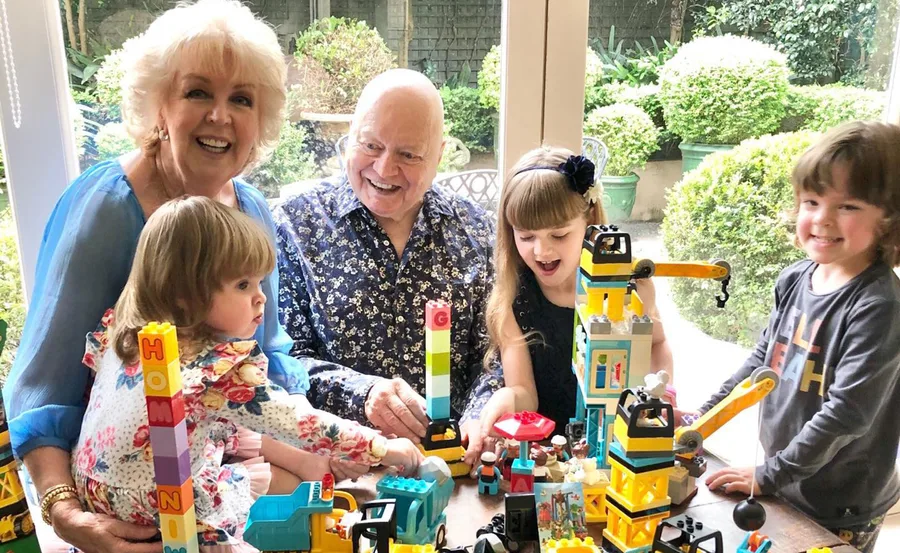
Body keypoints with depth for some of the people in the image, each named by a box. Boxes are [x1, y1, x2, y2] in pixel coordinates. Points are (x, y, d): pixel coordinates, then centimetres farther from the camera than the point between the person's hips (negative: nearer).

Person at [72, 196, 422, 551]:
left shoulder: (120, 330, -4)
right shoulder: (222, 369, -26)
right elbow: (297, 425, -20)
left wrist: (232, 438, 12)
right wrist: (385, 449, -11)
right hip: (151, 522, -7)